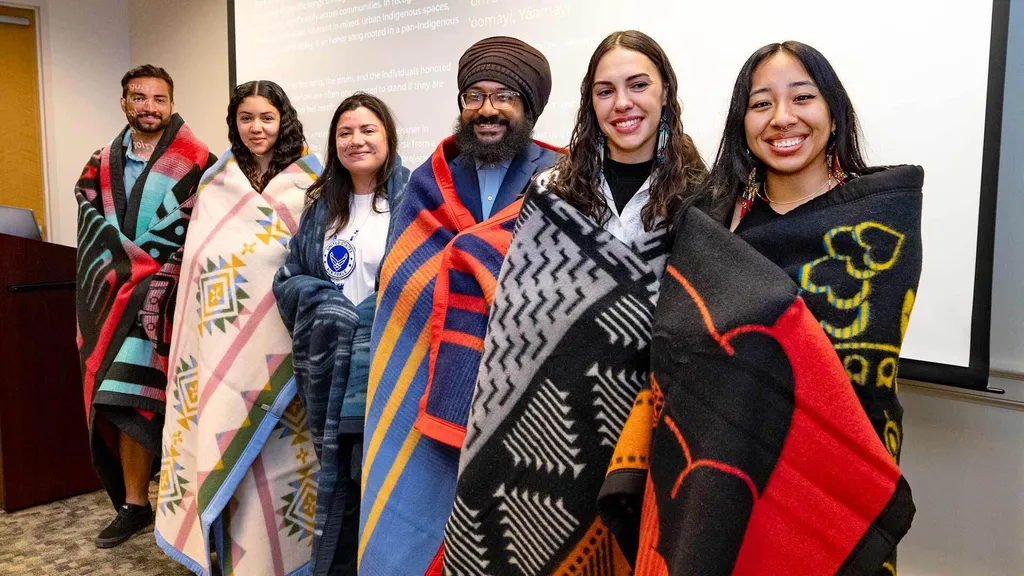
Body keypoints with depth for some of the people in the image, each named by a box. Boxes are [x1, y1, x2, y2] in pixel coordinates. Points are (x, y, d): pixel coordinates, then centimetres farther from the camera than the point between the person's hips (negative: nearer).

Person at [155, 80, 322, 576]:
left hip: (276, 338, -3)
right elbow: (198, 255, 15)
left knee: (272, 433, 0)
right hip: (219, 337, 3)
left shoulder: (309, 181, 2)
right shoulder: (216, 181, 13)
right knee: (216, 427, 5)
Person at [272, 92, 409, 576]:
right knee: (336, 478, 13)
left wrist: (372, 321, -16)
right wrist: (326, 307, -4)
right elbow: (288, 278, 15)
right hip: (329, 369, 5)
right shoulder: (321, 205, 14)